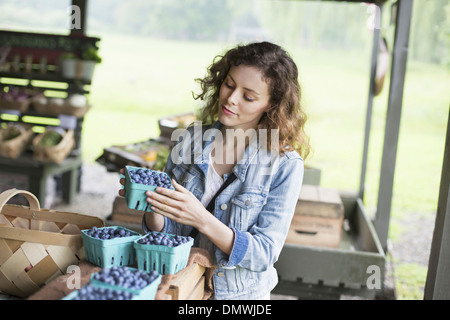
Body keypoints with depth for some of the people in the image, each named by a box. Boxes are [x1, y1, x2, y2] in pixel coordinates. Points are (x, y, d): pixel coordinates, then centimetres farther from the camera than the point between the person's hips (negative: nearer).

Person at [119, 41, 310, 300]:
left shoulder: (285, 165, -9)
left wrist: (201, 220, -24)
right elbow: (164, 231, 5)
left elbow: (265, 254, -12)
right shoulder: (191, 140, 0)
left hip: (240, 293, -3)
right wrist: (151, 206, -15)